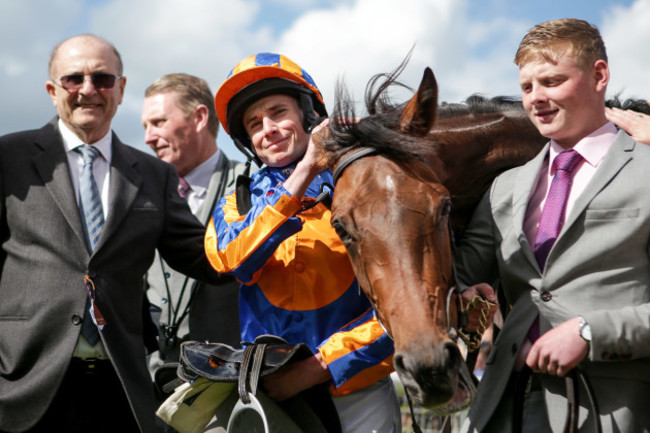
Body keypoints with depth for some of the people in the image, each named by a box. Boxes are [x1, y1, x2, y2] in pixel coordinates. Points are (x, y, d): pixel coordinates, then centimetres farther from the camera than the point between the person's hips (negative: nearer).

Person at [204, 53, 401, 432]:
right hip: (266, 396, 2)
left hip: (357, 393, -2)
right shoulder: (237, 205, 11)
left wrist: (321, 365, -15)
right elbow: (229, 257, -14)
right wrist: (305, 171, -17)